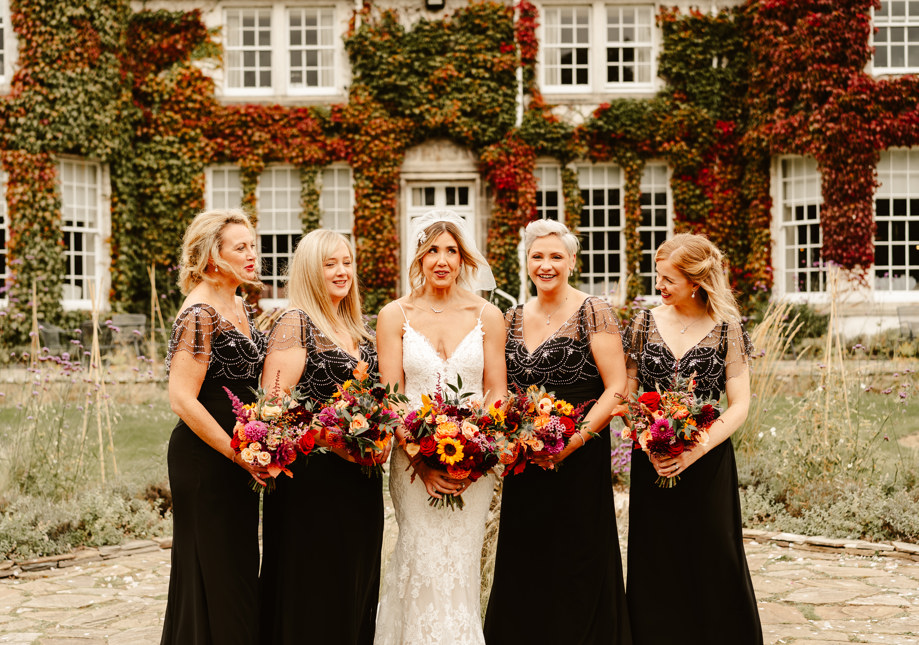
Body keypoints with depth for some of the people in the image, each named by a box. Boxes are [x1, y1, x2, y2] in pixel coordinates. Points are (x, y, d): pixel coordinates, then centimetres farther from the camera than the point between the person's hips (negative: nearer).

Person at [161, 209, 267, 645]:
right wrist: (240, 454, -21)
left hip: (236, 456, 9)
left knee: (239, 571, 15)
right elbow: (182, 399, -21)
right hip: (204, 460, -9)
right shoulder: (200, 314, -16)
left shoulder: (238, 306, 11)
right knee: (213, 576, 0)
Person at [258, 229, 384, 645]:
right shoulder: (296, 323, -8)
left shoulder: (356, 328, 15)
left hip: (360, 474, 8)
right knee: (314, 590, -1)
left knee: (357, 577, 13)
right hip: (312, 474, -8)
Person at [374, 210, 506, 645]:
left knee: (460, 566, 1)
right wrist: (424, 459, -12)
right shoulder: (395, 316, 3)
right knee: (425, 566, -5)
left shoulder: (487, 316, 7)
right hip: (414, 460, -1)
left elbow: (497, 393, 5)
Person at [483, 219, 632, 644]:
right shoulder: (513, 319, 10)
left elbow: (616, 389, -10)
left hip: (579, 459, -5)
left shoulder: (592, 313, -6)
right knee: (523, 566, 10)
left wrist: (575, 439, -18)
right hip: (525, 462, 5)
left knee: (576, 569, 1)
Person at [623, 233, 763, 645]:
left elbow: (739, 405, -4)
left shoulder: (726, 329, -2)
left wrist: (695, 450, -16)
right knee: (654, 566, 6)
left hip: (708, 462, -2)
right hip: (651, 465, 2)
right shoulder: (645, 324, 3)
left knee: (712, 566, 3)